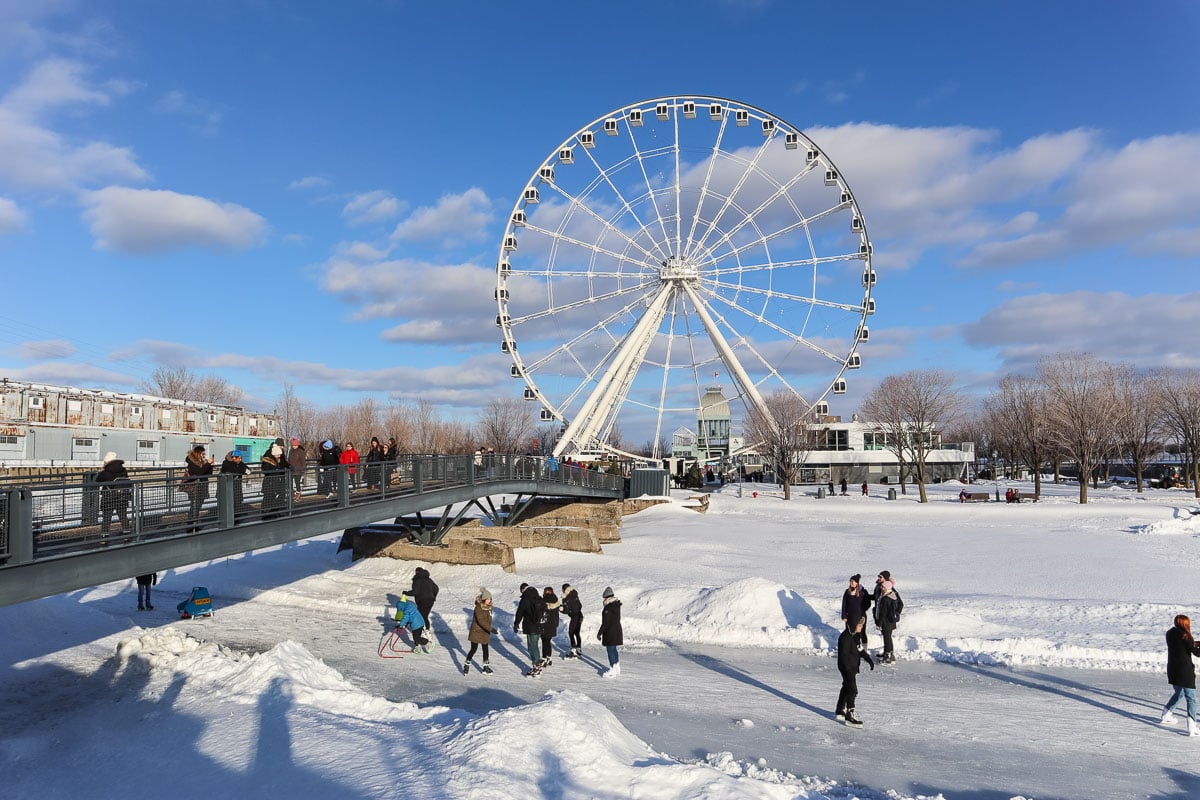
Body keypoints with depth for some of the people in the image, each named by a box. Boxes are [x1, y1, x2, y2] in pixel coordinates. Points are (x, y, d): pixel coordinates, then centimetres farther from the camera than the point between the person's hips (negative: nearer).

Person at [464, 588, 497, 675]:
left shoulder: (489, 607, 0)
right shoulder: (478, 607, -21)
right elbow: (481, 621, -29)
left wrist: (489, 630, 15)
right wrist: (491, 629, -33)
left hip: (485, 632, 6)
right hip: (476, 631, -6)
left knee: (485, 649, 9)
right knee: (474, 649, -1)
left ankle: (485, 667, 20)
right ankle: (467, 665, 18)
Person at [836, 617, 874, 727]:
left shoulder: (854, 636, 7)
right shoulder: (845, 638, -24)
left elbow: (860, 650, 17)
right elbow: (844, 656, -25)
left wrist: (869, 659, 8)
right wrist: (849, 671, -25)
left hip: (853, 668, 10)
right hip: (847, 668, -10)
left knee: (846, 688, 19)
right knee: (852, 691, -9)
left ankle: (840, 712, 32)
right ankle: (849, 716, -2)